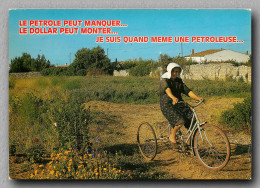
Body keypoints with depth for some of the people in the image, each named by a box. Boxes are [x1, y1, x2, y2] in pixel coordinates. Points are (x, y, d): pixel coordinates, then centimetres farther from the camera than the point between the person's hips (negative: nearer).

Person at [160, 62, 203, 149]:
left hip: (179, 104, 6)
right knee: (180, 120, -28)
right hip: (167, 105, -6)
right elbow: (167, 89, -28)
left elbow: (187, 91, 2)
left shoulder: (179, 81, 12)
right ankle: (172, 136, -2)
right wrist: (173, 97, -49)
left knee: (192, 120, -11)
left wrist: (198, 98, -15)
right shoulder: (164, 80, -6)